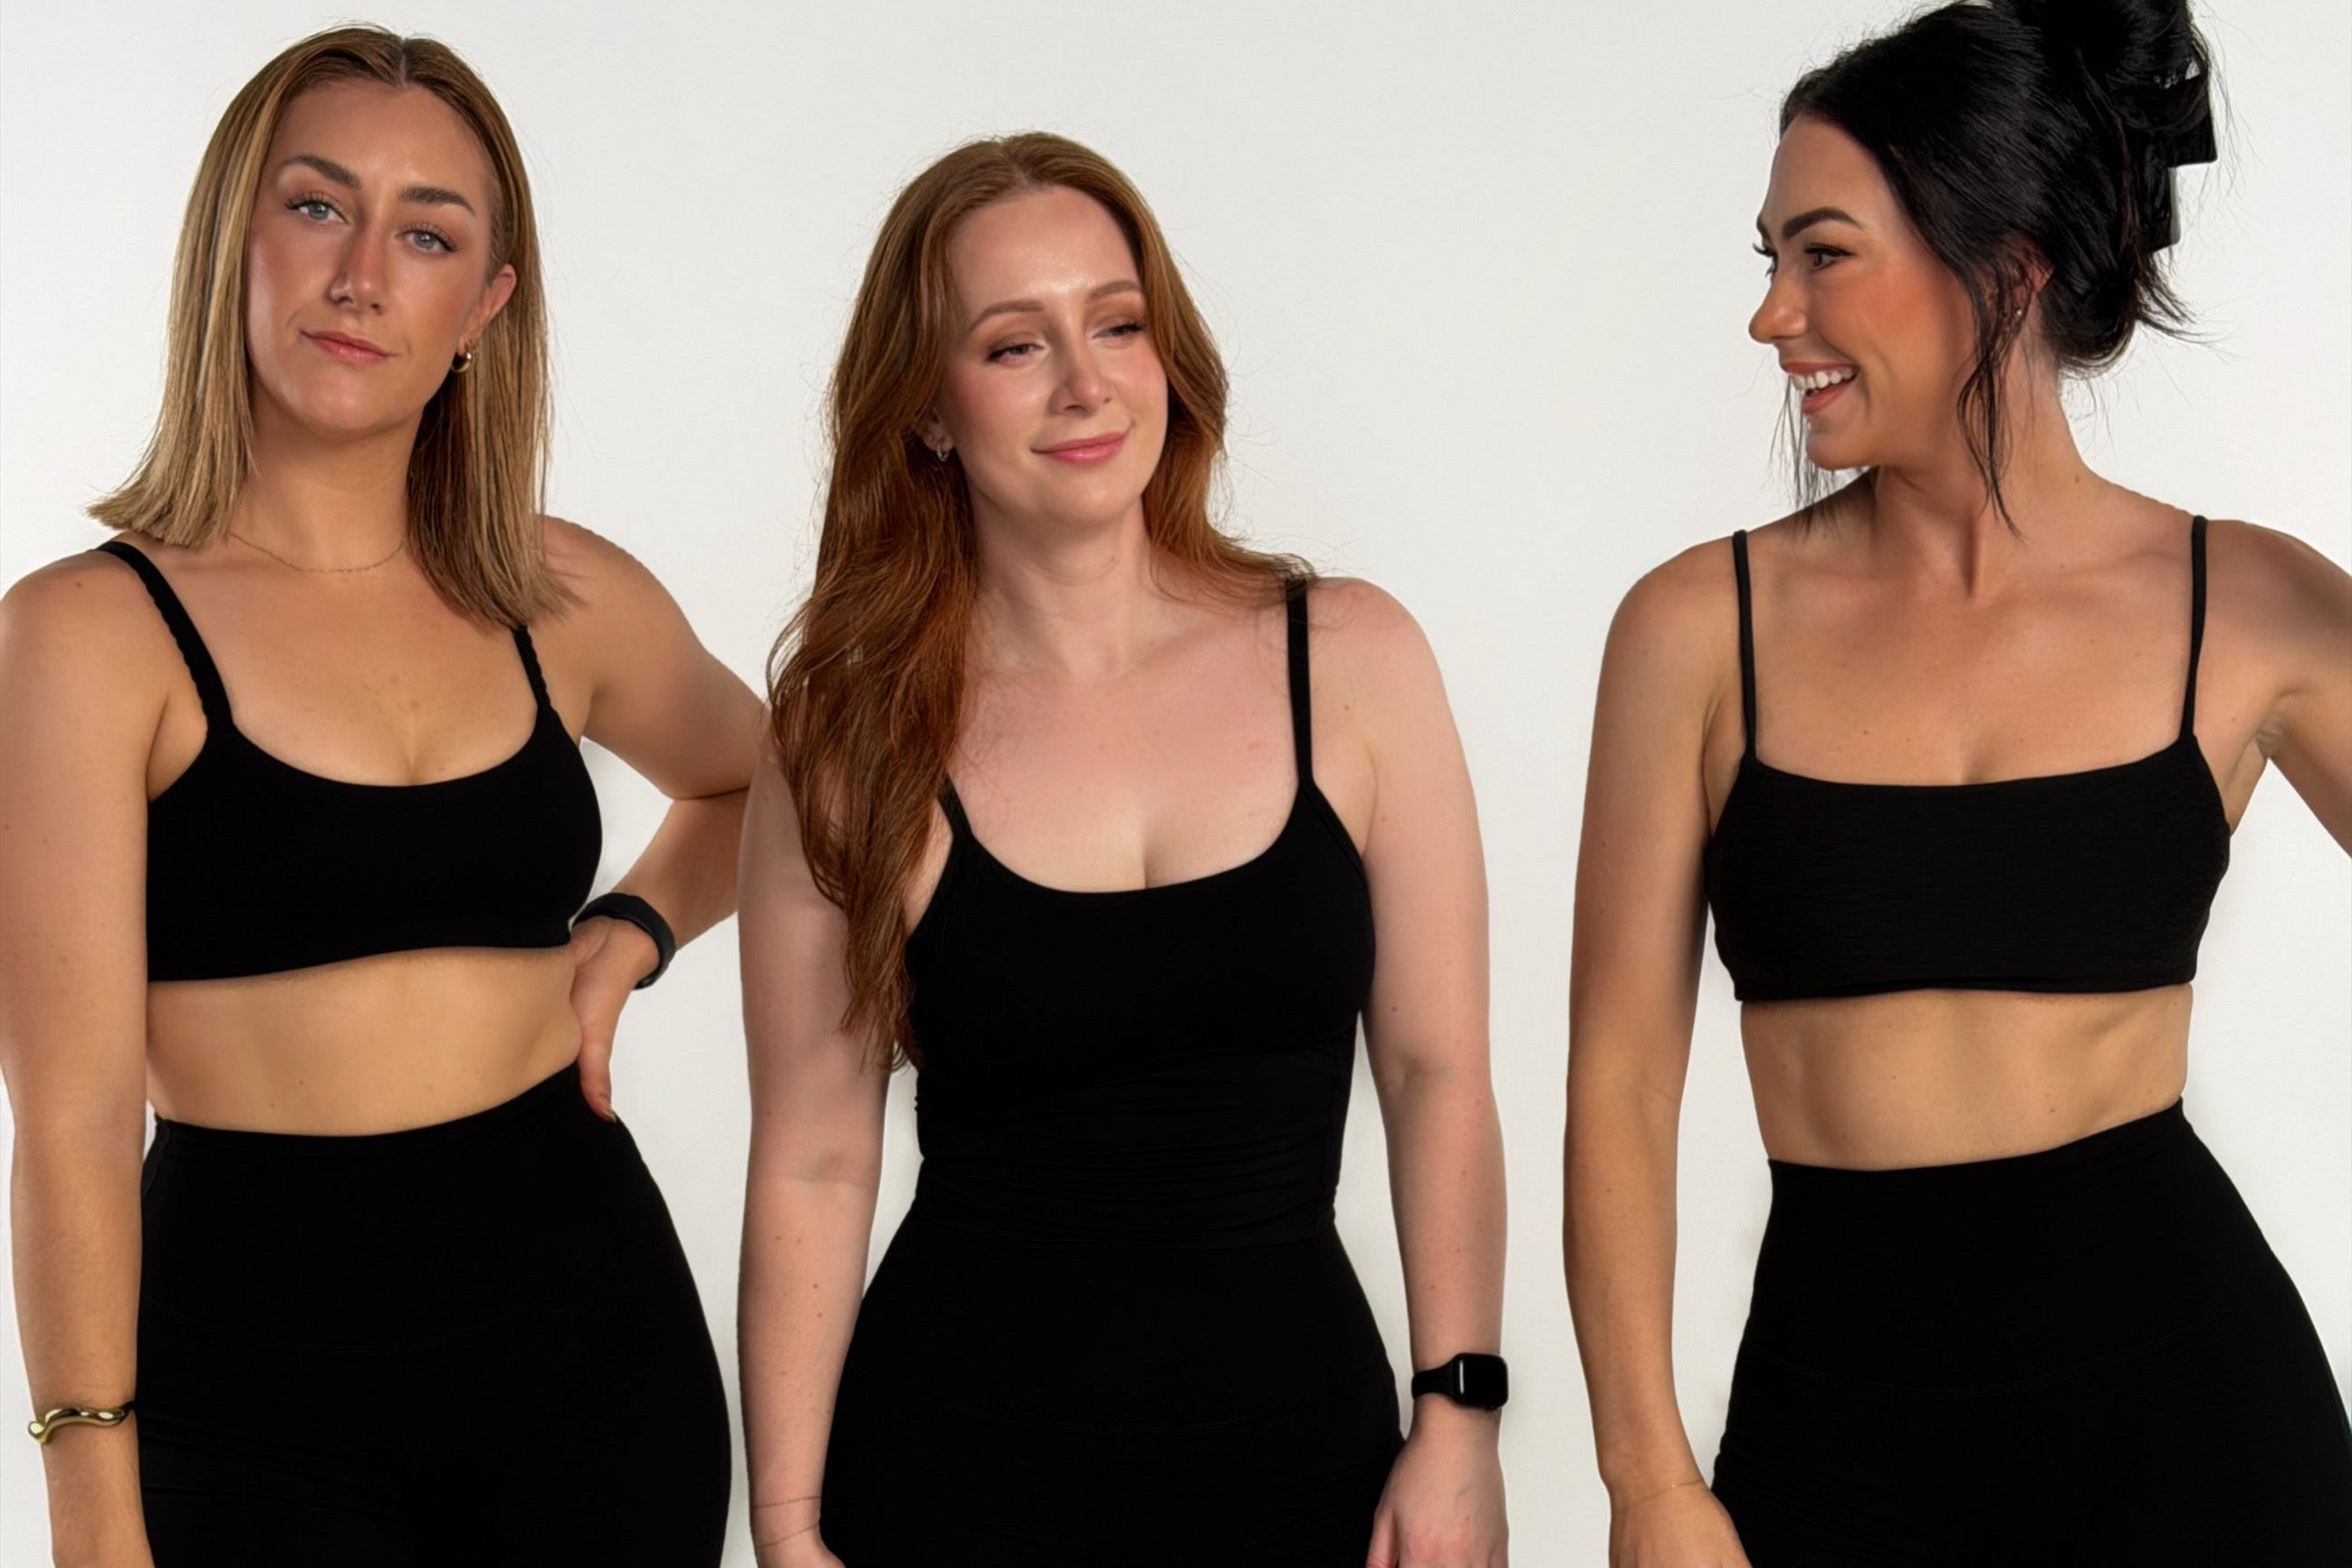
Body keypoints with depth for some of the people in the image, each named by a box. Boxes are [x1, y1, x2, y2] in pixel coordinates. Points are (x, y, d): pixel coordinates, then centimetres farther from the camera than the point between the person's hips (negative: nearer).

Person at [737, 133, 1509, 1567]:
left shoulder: (1351, 659, -2)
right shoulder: (853, 737, -4)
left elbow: (1437, 1074, 0)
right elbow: (813, 1165, -2)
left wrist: (1458, 1421, -5)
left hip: (1299, 1433, 2)